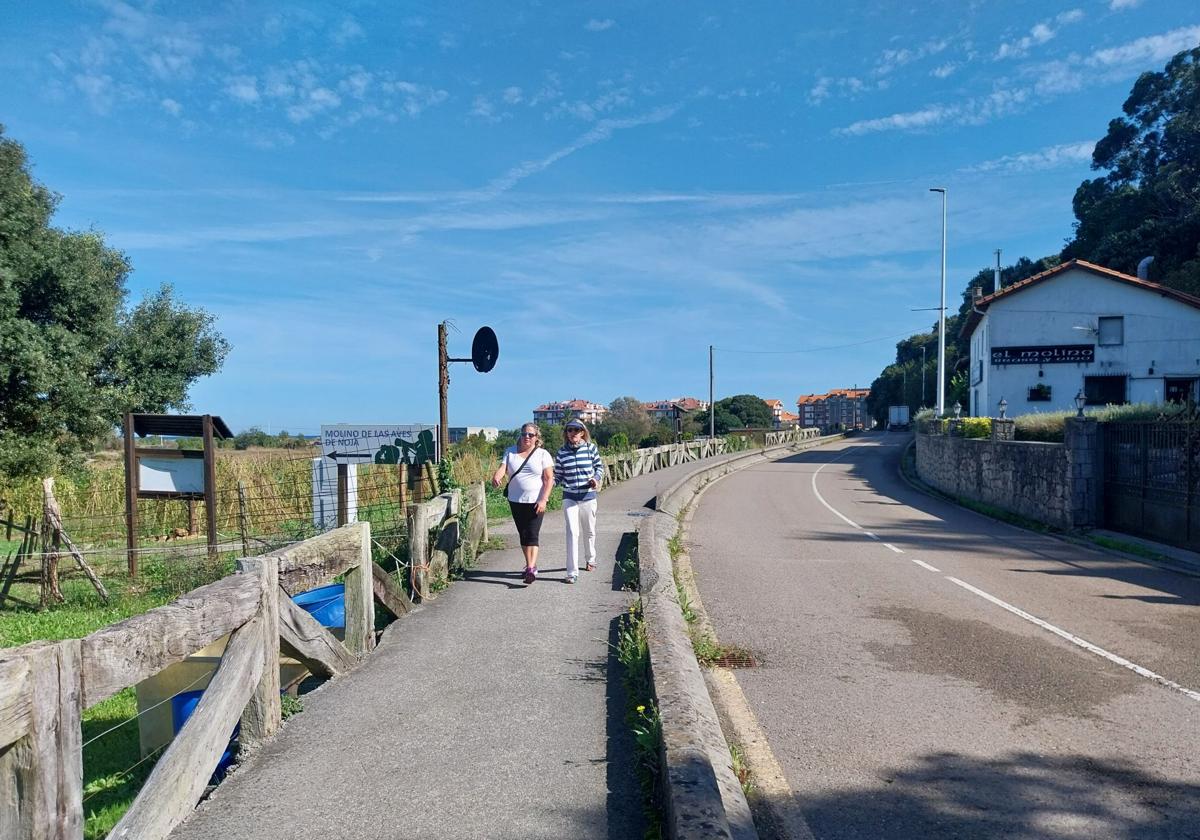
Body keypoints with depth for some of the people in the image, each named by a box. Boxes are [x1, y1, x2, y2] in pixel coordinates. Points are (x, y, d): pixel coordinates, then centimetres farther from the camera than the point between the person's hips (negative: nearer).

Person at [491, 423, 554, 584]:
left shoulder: (543, 454, 0)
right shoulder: (510, 452, 8)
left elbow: (549, 479, -4)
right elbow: (502, 468, -7)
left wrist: (543, 500, -14)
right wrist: (496, 477, -31)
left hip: (535, 502, -4)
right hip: (515, 501, 4)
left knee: (532, 535, -11)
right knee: (523, 534, 12)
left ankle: (531, 569, -17)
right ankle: (530, 564, 26)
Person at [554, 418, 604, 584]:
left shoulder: (591, 448, -4)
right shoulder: (561, 453, -1)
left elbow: (599, 467, 7)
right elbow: (558, 476, 5)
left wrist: (596, 478, -12)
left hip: (588, 496, 1)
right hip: (569, 497, -1)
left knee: (589, 531, 17)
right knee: (572, 533, -11)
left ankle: (590, 560, 43)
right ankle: (572, 572, -8)